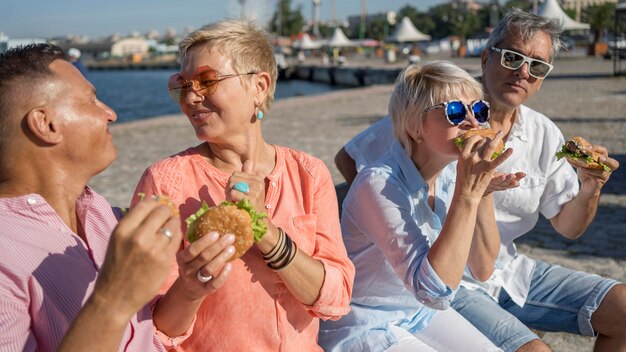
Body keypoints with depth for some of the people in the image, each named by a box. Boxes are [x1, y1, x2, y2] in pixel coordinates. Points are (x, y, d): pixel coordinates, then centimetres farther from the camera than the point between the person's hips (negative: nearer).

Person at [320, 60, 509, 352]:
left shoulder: (451, 173, -6)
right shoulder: (380, 184, -27)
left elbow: (482, 270, -3)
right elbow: (434, 290, -34)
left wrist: (483, 191, -16)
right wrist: (467, 193, -35)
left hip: (420, 312, 7)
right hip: (365, 326, -7)